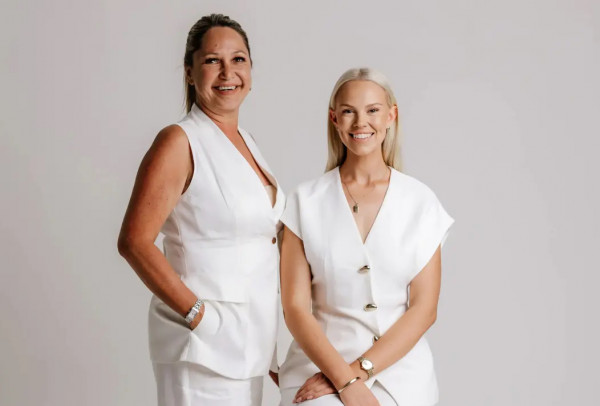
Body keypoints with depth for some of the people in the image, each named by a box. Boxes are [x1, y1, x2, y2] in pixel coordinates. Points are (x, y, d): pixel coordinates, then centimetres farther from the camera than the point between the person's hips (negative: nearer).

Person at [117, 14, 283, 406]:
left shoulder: (246, 142, 12)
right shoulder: (180, 142, -12)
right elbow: (134, 242, -18)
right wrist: (199, 315, -19)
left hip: (251, 341, 8)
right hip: (204, 346, -7)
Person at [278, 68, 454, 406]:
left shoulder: (421, 201, 3)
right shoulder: (306, 201, 2)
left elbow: (425, 309, -1)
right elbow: (295, 307, -2)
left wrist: (359, 370, -11)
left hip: (400, 368, 0)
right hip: (321, 362, 0)